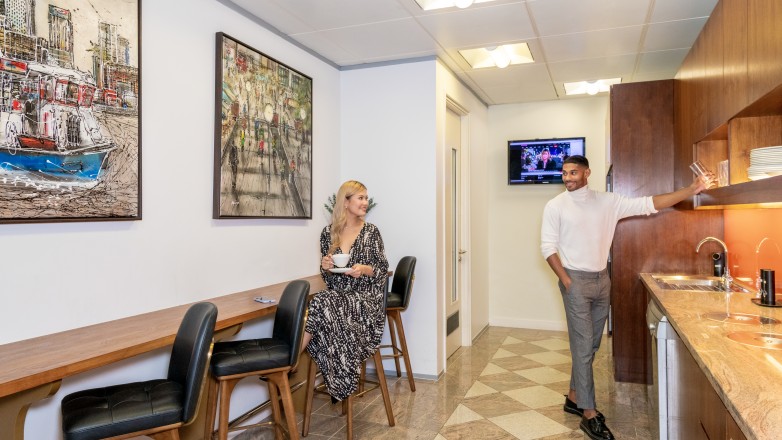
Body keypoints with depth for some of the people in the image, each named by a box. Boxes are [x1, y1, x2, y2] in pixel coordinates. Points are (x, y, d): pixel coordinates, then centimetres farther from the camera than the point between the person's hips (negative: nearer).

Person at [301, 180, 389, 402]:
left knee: (323, 302, -30)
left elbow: (383, 270, 1)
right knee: (322, 302, -32)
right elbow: (326, 275, 12)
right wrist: (325, 266, -10)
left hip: (365, 299, -3)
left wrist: (364, 269, -18)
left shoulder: (371, 231, -1)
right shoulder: (328, 232, 7)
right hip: (335, 297, 3)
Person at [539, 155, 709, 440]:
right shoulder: (555, 206, -5)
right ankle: (589, 414, 4)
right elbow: (548, 247, -7)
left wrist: (690, 191, -9)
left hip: (602, 280, 5)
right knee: (583, 346, -4)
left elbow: (647, 204, 1)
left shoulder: (607, 201, 5)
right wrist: (566, 281, -13)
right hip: (575, 280, -5)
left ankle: (574, 398, 29)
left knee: (590, 344, 13)